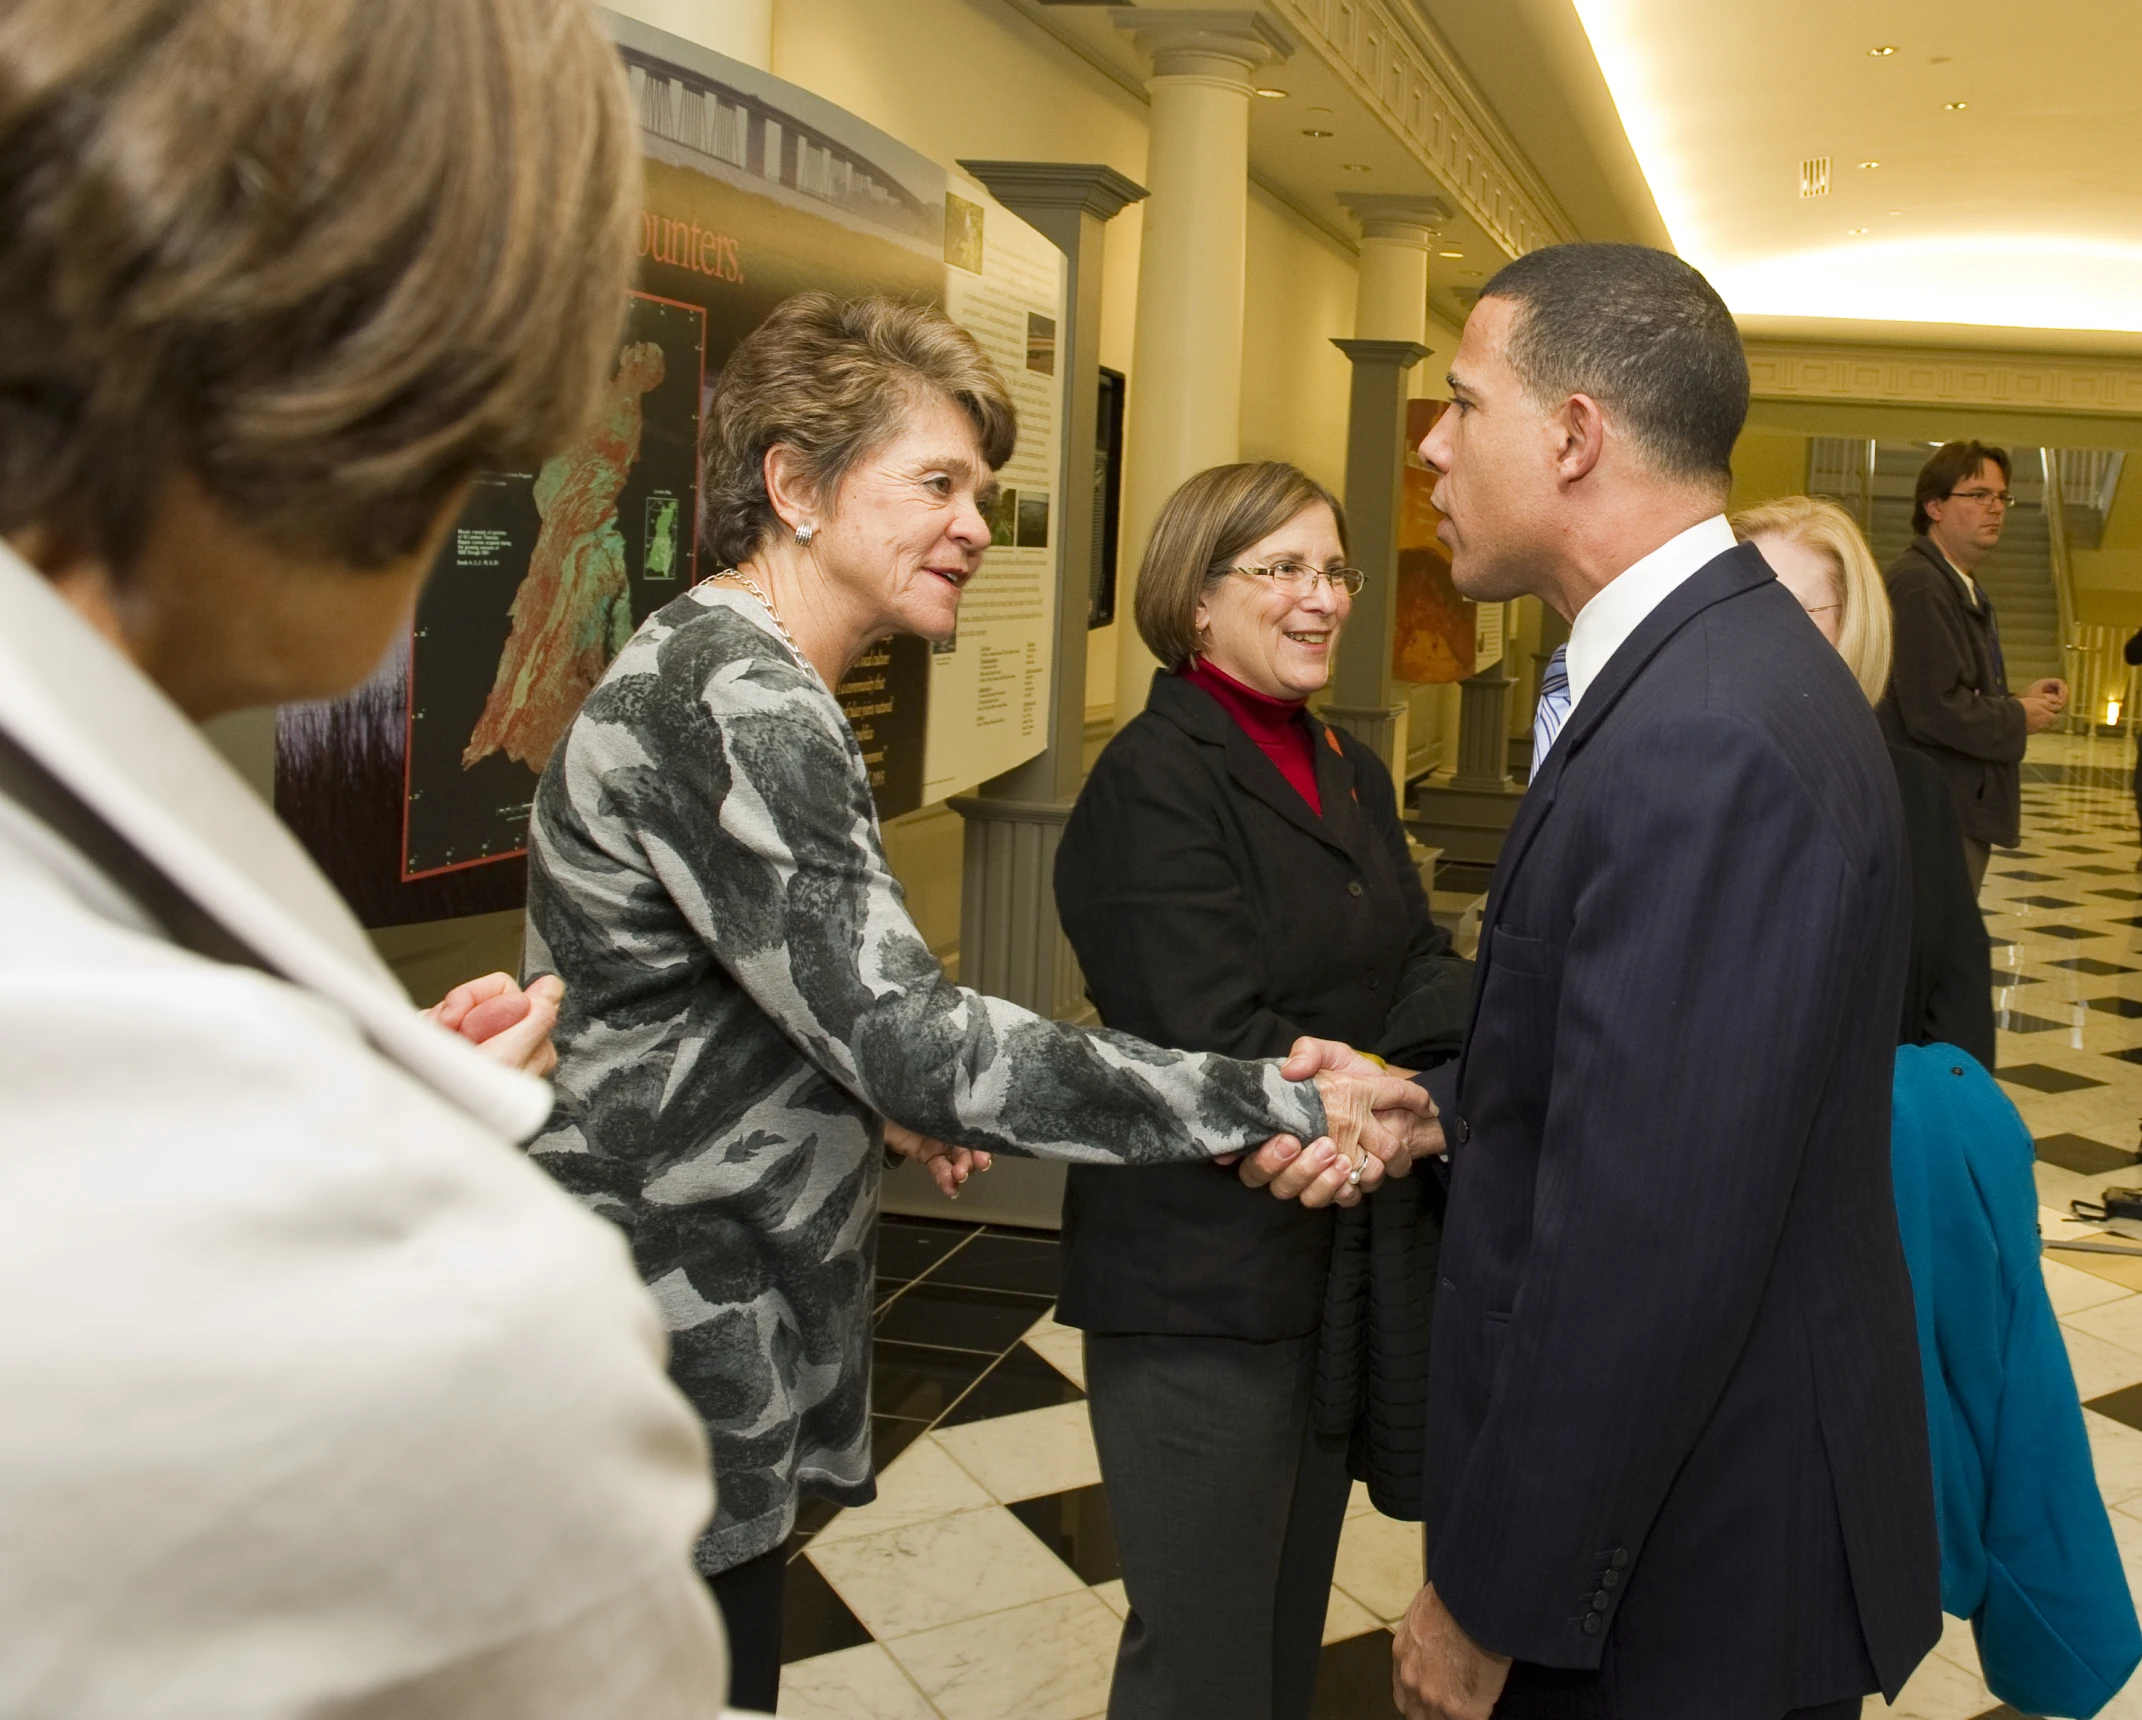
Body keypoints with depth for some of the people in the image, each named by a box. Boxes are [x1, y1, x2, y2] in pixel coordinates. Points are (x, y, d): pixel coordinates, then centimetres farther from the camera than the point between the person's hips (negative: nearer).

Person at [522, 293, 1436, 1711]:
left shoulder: (736, 676, 10)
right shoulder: (731, 703, -23)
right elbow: (917, 1040, -29)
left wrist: (892, 1088, 5)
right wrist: (1280, 1107, -25)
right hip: (666, 1374, -10)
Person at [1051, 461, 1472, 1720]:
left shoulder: (1351, 772, 11)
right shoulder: (1157, 779, -14)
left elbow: (1417, 978, 2)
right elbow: (1221, 1043, -21)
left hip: (1339, 1273, 8)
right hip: (1203, 1291, -8)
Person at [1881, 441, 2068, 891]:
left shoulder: (1965, 589, 16)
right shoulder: (1919, 586, -18)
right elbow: (1935, 709, -26)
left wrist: (2021, 698, 4)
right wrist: (2017, 719, -10)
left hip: (1965, 809, 11)